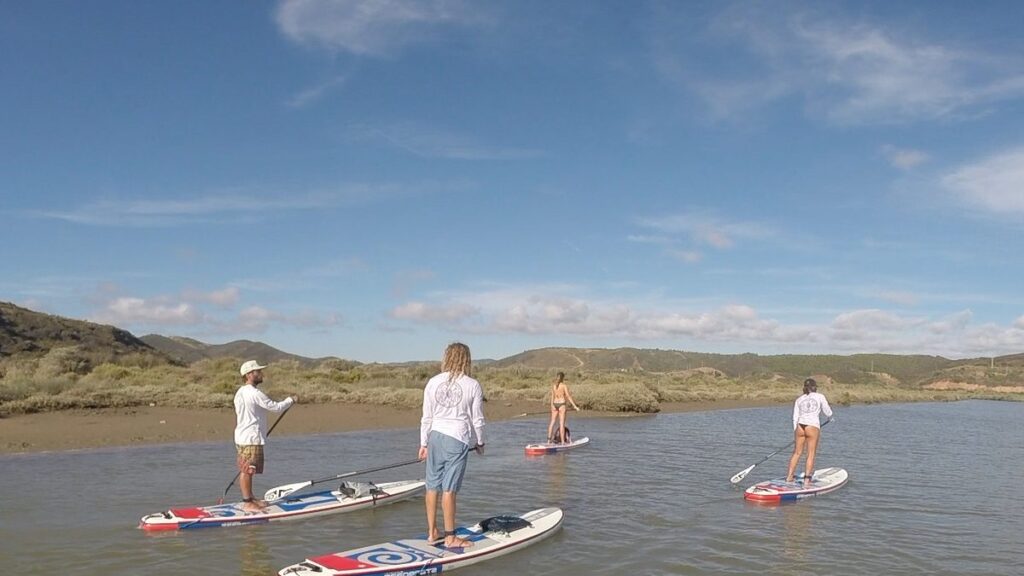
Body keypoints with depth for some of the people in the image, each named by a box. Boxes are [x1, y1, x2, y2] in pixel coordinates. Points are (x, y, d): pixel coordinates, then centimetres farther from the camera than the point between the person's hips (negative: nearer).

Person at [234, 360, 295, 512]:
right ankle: (247, 503, -1)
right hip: (251, 439, -10)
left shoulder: (240, 392, 13)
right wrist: (290, 400, 1)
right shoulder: (254, 393, -18)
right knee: (247, 471, -5)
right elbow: (276, 407, -17)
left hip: (242, 437, 10)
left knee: (246, 471, 16)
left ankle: (250, 498, 25)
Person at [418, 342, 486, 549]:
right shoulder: (473, 385, -5)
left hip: (435, 436, 4)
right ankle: (450, 537, 7)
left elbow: (426, 417, 5)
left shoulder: (433, 382, 2)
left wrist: (423, 443, 14)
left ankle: (432, 532, 22)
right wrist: (480, 442, 16)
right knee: (449, 488, -1)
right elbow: (477, 419, 1)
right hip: (457, 439, -3)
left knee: (433, 485, 12)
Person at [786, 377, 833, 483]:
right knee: (811, 454, 2)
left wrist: (795, 432, 18)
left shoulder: (799, 399, 15)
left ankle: (789, 476, 11)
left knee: (797, 453, 12)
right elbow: (828, 413, 12)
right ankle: (807, 479, 0)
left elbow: (795, 418, 12)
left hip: (800, 426, 3)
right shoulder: (820, 396, 7)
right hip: (813, 426, -3)